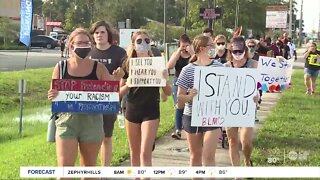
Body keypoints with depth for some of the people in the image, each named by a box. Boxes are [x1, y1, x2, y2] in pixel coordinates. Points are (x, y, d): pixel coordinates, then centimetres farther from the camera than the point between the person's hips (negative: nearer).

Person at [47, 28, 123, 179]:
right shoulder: (61, 67, 1)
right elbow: (53, 94, 6)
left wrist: (116, 81, -17)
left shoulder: (98, 68, 1)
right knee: (64, 167, -6)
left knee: (89, 167, 13)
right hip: (67, 120, -1)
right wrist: (52, 96, -17)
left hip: (92, 121, 1)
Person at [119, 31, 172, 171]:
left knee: (145, 153, -10)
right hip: (132, 111, 3)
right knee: (134, 153, 13)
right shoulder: (128, 65, 1)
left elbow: (168, 92, 0)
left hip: (151, 111, -3)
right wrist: (128, 84, -16)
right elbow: (120, 92, 4)